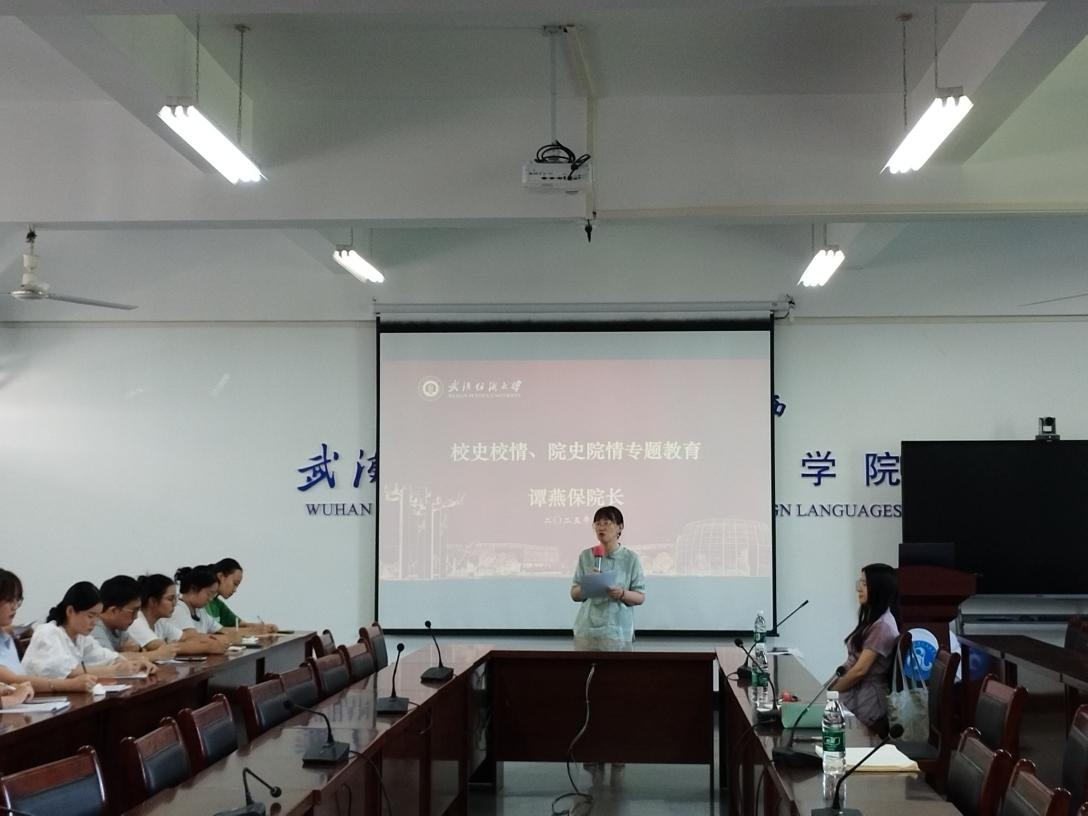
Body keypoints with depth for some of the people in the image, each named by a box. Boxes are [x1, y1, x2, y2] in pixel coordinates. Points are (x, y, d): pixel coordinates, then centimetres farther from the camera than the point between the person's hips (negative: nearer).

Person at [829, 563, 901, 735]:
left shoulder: (882, 625, -15)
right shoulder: (874, 619, 15)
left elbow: (860, 670, -17)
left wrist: (831, 692, -7)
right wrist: (830, 687, 6)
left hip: (865, 701, -9)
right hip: (856, 693, 9)